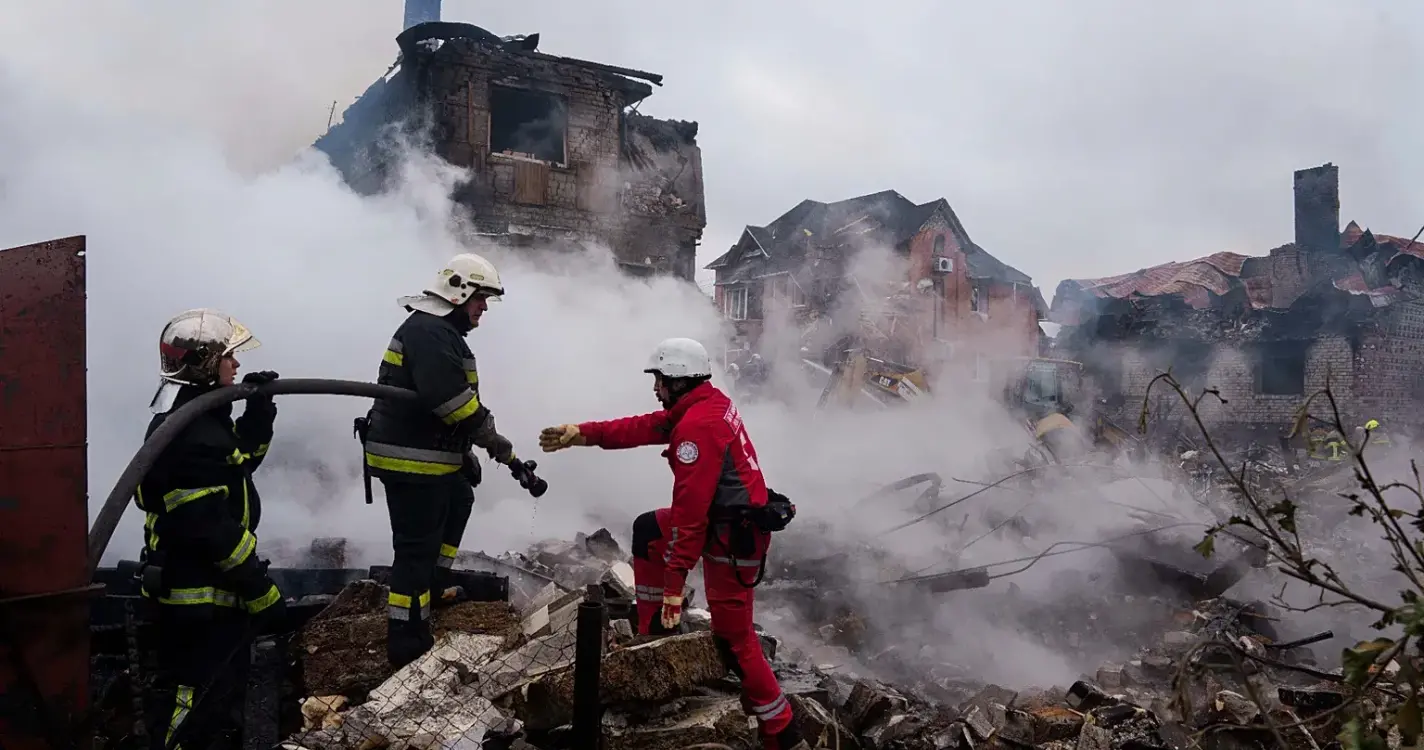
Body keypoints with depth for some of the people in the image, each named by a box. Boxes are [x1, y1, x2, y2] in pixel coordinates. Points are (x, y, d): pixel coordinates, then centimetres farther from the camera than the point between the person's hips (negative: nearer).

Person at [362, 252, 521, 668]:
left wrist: (464, 454, 23)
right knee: (416, 547, -8)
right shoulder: (430, 332, -17)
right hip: (411, 460, -11)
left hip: (428, 454, 11)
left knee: (458, 500, 31)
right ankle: (408, 644, -2)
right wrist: (493, 439, -19)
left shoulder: (436, 329, 18)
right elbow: (450, 398, -29)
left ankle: (435, 585, 39)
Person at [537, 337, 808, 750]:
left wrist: (675, 580, -22)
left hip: (733, 536, -10)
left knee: (733, 638, -1)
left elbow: (691, 508, -25)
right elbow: (644, 427, 14)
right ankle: (654, 634, 25)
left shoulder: (698, 425, -23)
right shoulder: (704, 404, 7)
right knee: (647, 531, 20)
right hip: (725, 516, 10)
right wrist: (580, 433, 13)